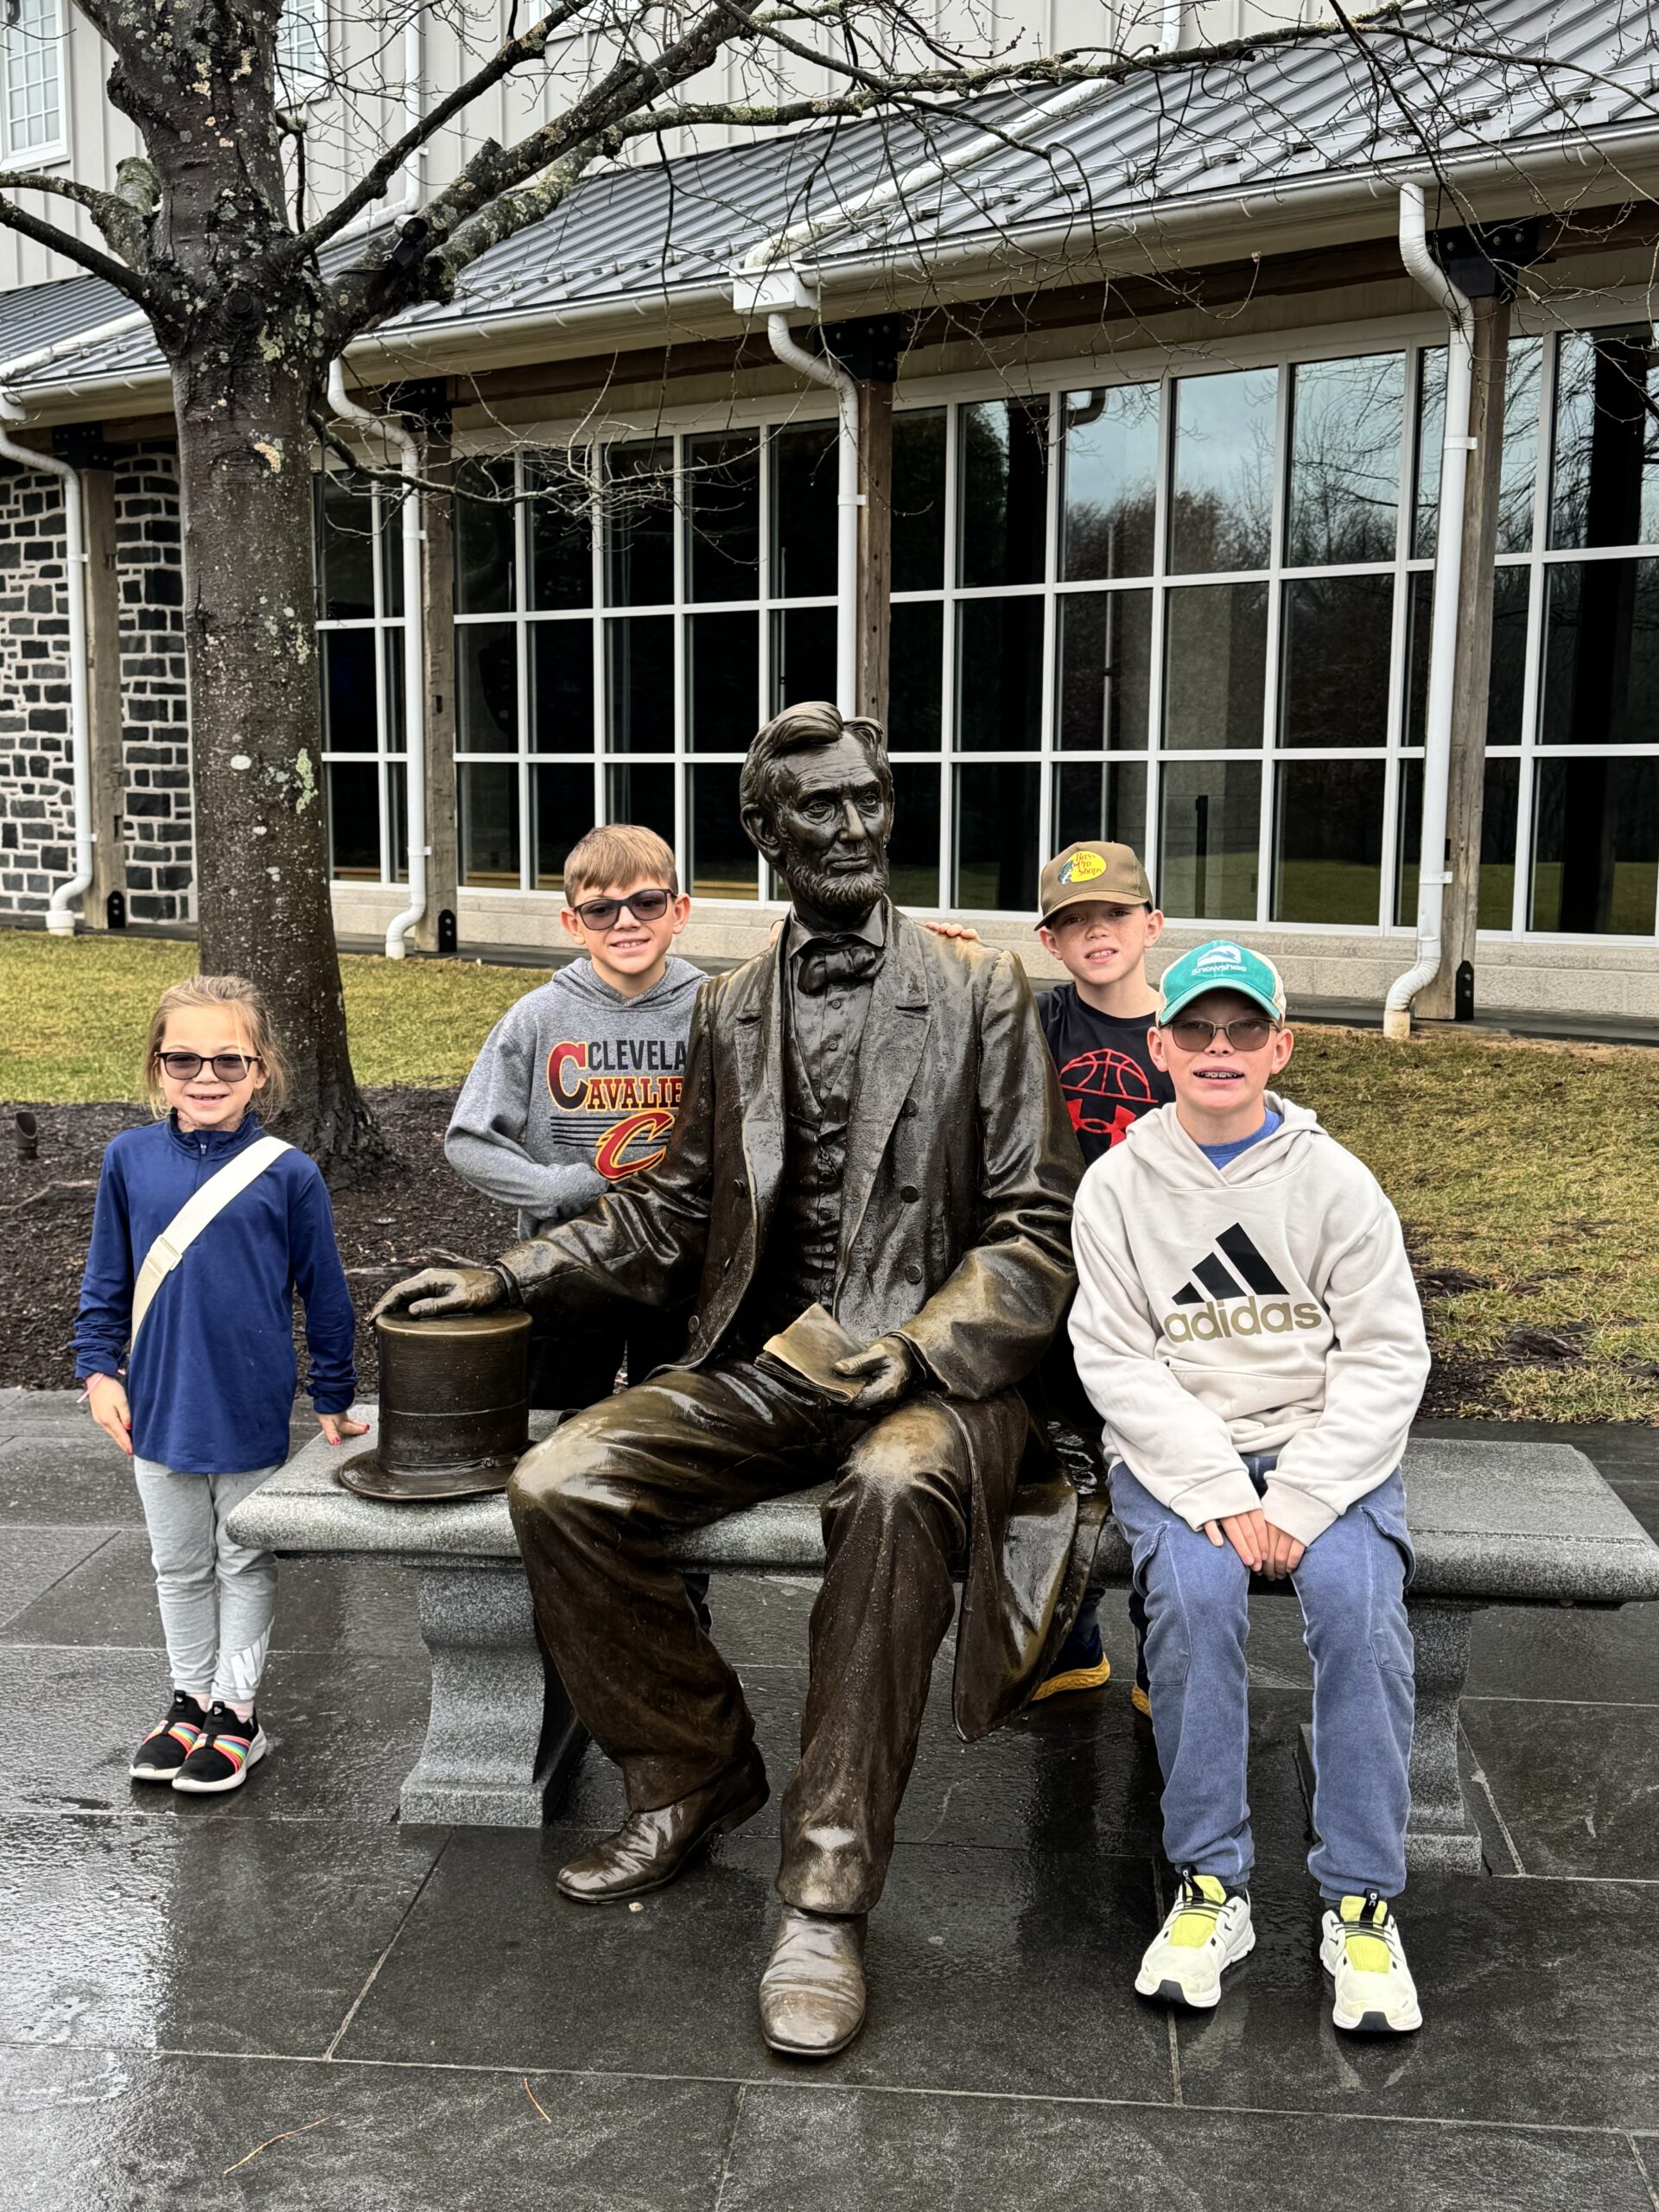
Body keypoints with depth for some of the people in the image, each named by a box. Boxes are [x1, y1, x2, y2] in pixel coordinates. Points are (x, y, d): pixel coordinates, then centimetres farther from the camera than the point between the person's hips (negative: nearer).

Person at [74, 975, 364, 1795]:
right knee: (179, 1566, 18)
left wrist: (333, 1399, 3)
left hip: (253, 1412, -3)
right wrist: (98, 1368, 0)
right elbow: (107, 1281, 7)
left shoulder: (287, 1172, -11)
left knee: (245, 1564, 12)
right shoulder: (129, 1159, -3)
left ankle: (237, 1713, 25)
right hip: (159, 1409, 3)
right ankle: (189, 1702, 34)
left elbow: (323, 1293, -2)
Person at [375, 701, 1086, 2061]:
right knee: (558, 1488, -18)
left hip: (932, 1368, -4)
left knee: (894, 1486, -38)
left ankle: (828, 1895, -25)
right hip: (761, 1369, 5)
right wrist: (507, 1280, 8)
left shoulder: (980, 992, 1)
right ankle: (695, 1769, 7)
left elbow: (1035, 1230, -4)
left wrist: (916, 1350, -19)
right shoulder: (731, 1011, 13)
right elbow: (675, 1211, 19)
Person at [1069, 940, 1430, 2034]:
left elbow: (1388, 1354, -3)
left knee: (1360, 1602, -27)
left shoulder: (1334, 1180, 1)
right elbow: (1117, 1360, -4)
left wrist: (1297, 1501, -15)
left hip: (1327, 1446, 0)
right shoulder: (1118, 1186, 1)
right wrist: (1218, 1496, -17)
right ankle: (1211, 1888, -13)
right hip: (1176, 1453, 0)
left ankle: (1363, 1903, -12)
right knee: (1196, 1596, -29)